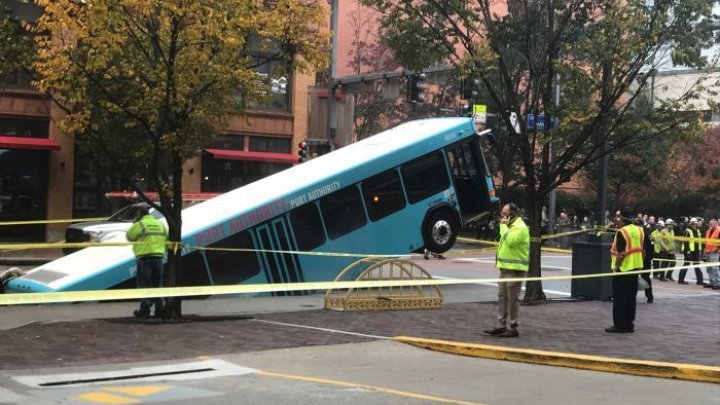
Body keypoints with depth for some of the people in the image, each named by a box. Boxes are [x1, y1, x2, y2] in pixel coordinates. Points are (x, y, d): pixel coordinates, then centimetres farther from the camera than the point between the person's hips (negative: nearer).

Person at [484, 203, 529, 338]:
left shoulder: (520, 227, -13)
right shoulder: (510, 226, 20)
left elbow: (510, 241, -27)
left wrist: (504, 226, -19)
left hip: (515, 269, -10)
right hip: (505, 267, 10)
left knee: (512, 299, -5)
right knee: (502, 297, 11)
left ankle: (512, 328, 0)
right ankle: (501, 325, 17)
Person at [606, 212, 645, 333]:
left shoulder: (622, 232, -16)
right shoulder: (639, 230, 7)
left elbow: (621, 253, -19)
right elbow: (642, 249, 11)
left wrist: (616, 266, -12)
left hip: (623, 268, -7)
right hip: (636, 267, 7)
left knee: (619, 298, 0)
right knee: (631, 298, 12)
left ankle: (619, 325, 1)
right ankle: (629, 324, 15)